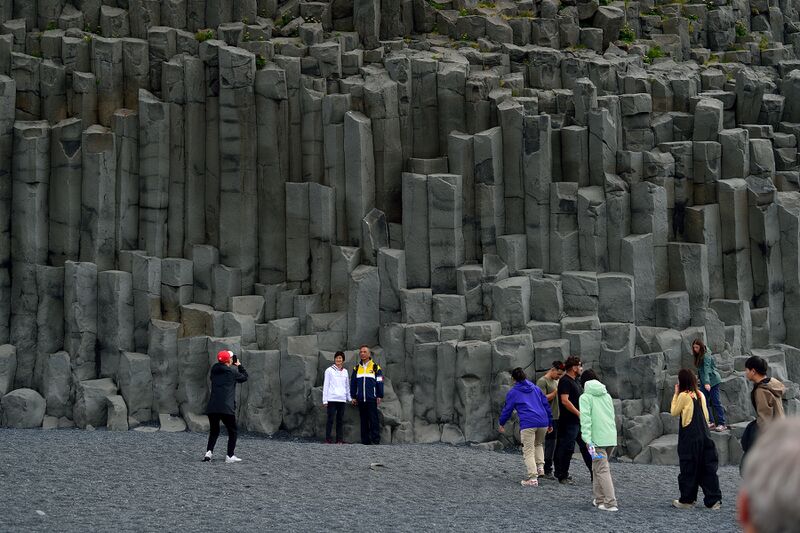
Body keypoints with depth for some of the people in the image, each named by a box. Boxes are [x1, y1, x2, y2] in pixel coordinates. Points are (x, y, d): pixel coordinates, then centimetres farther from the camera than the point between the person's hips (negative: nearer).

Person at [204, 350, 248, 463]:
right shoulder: (233, 371, -2)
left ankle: (209, 451, -1)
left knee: (214, 431, 18)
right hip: (227, 408, -4)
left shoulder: (214, 370, 10)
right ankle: (230, 456, 5)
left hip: (212, 407, 4)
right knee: (232, 432, 10)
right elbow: (244, 377, 13)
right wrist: (239, 365, 25)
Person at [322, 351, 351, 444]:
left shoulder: (345, 371, 14)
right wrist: (325, 400, -4)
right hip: (332, 399, -4)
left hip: (342, 399, 4)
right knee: (330, 419, -6)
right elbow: (325, 385, 1)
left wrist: (349, 398, 17)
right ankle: (328, 439, -4)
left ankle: (339, 439, 6)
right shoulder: (329, 370, 2)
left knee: (340, 420, 4)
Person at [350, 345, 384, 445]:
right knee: (363, 420, 5)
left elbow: (379, 383, 3)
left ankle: (376, 439, -8)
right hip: (360, 399, 4)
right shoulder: (356, 368, 13)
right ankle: (365, 440, 8)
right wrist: (353, 397, 11)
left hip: (372, 399, -4)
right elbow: (353, 383, 16)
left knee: (373, 420, -7)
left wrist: (379, 396, -2)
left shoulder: (376, 367, 3)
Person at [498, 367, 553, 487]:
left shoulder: (513, 392, 9)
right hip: (543, 423, 5)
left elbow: (507, 409, 13)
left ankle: (533, 478, -10)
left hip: (527, 424, -5)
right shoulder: (536, 388, 21)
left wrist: (501, 424, 28)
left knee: (528, 451, -2)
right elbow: (546, 405, 20)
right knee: (539, 444, 29)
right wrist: (550, 423, 25)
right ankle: (540, 467, 11)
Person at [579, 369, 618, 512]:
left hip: (598, 439, -6)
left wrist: (587, 439, -18)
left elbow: (586, 419, -13)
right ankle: (599, 498, 23)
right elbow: (612, 416, 18)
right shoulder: (607, 396, 18)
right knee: (597, 468, 20)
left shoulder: (585, 397, -2)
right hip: (611, 437, 6)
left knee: (602, 470, -5)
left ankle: (610, 503, -13)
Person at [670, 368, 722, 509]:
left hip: (689, 437, -6)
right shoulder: (700, 395, 8)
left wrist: (676, 394, 3)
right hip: (704, 436, 6)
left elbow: (674, 412, 0)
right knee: (707, 468, 6)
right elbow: (706, 416, 12)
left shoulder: (684, 395, -10)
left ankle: (687, 500, 9)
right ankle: (714, 499, 3)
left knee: (688, 468, 3)